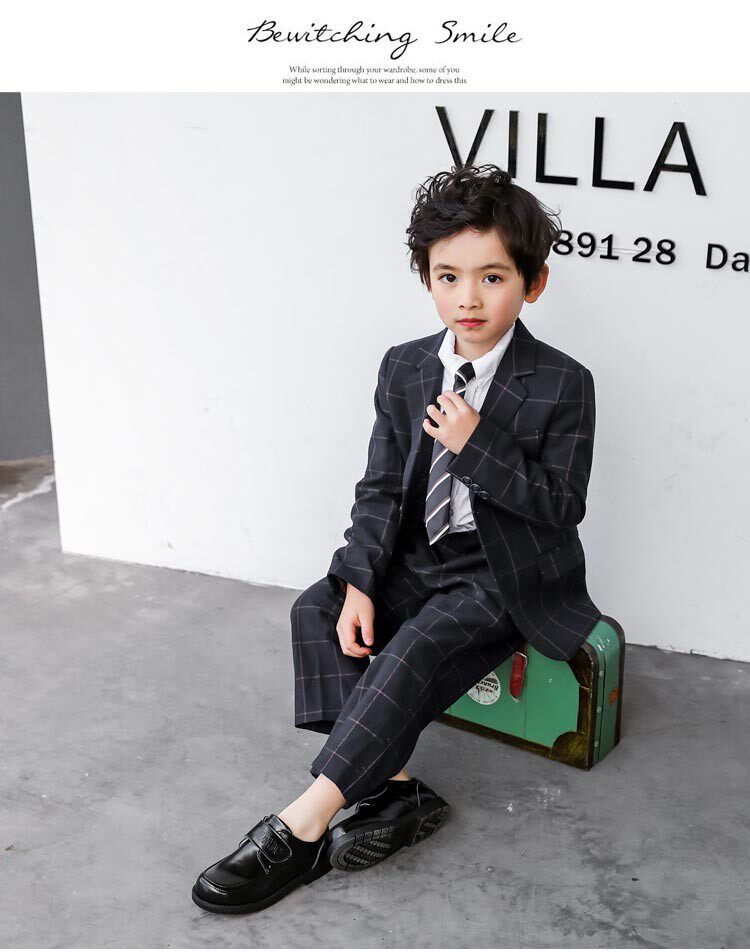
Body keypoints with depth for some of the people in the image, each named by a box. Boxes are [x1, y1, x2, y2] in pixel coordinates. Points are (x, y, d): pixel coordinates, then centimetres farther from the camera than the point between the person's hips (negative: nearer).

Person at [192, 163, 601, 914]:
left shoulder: (561, 385, -11)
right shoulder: (405, 369, 3)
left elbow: (563, 505, -12)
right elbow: (381, 488, 3)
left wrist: (477, 446, -23)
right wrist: (360, 582, -11)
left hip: (507, 576, -5)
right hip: (421, 558, 6)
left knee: (418, 647, -28)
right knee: (315, 609, -16)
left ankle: (302, 828, -23)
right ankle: (395, 789, -20)